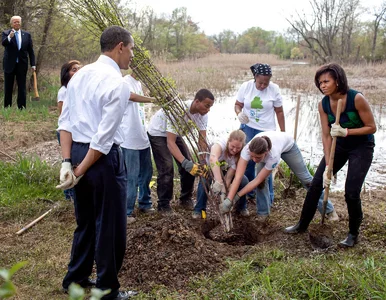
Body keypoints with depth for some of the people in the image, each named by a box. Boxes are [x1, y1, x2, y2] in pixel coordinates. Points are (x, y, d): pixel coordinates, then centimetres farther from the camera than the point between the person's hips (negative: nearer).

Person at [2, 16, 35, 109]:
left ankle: (22, 108, 5)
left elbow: (30, 51, 8)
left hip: (22, 65, 2)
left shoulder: (27, 35, 8)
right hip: (10, 64, -1)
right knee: (8, 88, 4)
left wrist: (33, 64, 2)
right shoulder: (6, 33, 1)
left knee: (22, 88, 3)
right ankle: (7, 108, 9)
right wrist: (9, 37, -40)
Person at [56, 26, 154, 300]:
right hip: (102, 158, -8)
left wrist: (67, 162, 0)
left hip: (77, 152, 8)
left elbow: (65, 122, 5)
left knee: (85, 222, 22)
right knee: (110, 227, 7)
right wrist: (80, 172, -13)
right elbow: (104, 138, -20)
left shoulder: (80, 75, 9)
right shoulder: (117, 83, -16)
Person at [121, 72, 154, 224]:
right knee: (131, 177, -3)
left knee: (146, 172, 16)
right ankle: (126, 212, 8)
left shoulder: (139, 83, 15)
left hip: (142, 137, 9)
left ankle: (145, 203, 32)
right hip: (129, 139, -9)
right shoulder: (125, 82, -12)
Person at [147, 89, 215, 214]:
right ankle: (163, 205, 0)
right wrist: (185, 163, -53)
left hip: (175, 133, 7)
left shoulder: (202, 114, -19)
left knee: (190, 166, 1)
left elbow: (202, 139, -18)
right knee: (166, 168, -15)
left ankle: (186, 198, 18)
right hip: (158, 133, -7)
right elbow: (170, 142, -42)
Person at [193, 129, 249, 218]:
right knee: (204, 181, -35)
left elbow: (229, 177, -29)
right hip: (210, 167, -3)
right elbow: (213, 158, -62)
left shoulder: (241, 155, -28)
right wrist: (218, 182, -71)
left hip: (225, 170, 3)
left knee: (244, 181, -22)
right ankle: (199, 209, -12)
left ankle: (241, 207, 5)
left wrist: (224, 193, -43)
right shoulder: (222, 143, -40)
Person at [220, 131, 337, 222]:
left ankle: (328, 209, 25)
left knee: (305, 178, 8)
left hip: (287, 144, -3)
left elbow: (257, 180, -41)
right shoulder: (248, 149, -44)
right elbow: (238, 177, -46)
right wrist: (228, 199, -53)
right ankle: (263, 213, 3)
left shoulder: (273, 155, -48)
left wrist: (236, 197, -40)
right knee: (261, 180, -17)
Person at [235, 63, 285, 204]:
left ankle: (268, 197, 10)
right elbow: (238, 104, 5)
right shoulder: (245, 86, -7)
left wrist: (283, 132, 1)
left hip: (266, 131, -2)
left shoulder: (274, 89, -10)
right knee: (247, 161, 11)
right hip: (247, 129, 2)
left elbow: (279, 112, -1)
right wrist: (239, 113, -19)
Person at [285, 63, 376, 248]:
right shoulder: (323, 105, -12)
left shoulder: (357, 99, -26)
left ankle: (353, 234, 12)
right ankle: (302, 225, 19)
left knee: (351, 192, -11)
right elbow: (326, 136, -11)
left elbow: (372, 127, -18)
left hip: (362, 147, -5)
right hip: (339, 145, 5)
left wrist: (346, 132, -32)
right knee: (316, 184, 2)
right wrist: (328, 166, -16)